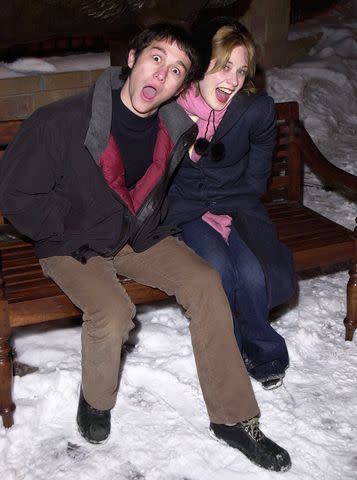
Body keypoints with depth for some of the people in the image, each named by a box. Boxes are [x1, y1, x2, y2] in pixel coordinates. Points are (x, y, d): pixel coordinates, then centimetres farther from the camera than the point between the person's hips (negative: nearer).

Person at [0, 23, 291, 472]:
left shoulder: (177, 128, -7)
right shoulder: (62, 122, -23)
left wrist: (153, 224, 7)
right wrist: (76, 233, -14)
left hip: (140, 237, 5)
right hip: (73, 246, -4)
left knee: (206, 283, -17)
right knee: (113, 314, -31)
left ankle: (234, 417, -6)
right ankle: (95, 400, 4)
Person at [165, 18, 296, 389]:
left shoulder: (257, 110, -9)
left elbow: (255, 180, 1)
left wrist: (217, 205, -8)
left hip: (237, 206, 1)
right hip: (187, 212, -1)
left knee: (252, 273, -26)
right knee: (218, 268, -29)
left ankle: (262, 349, 6)